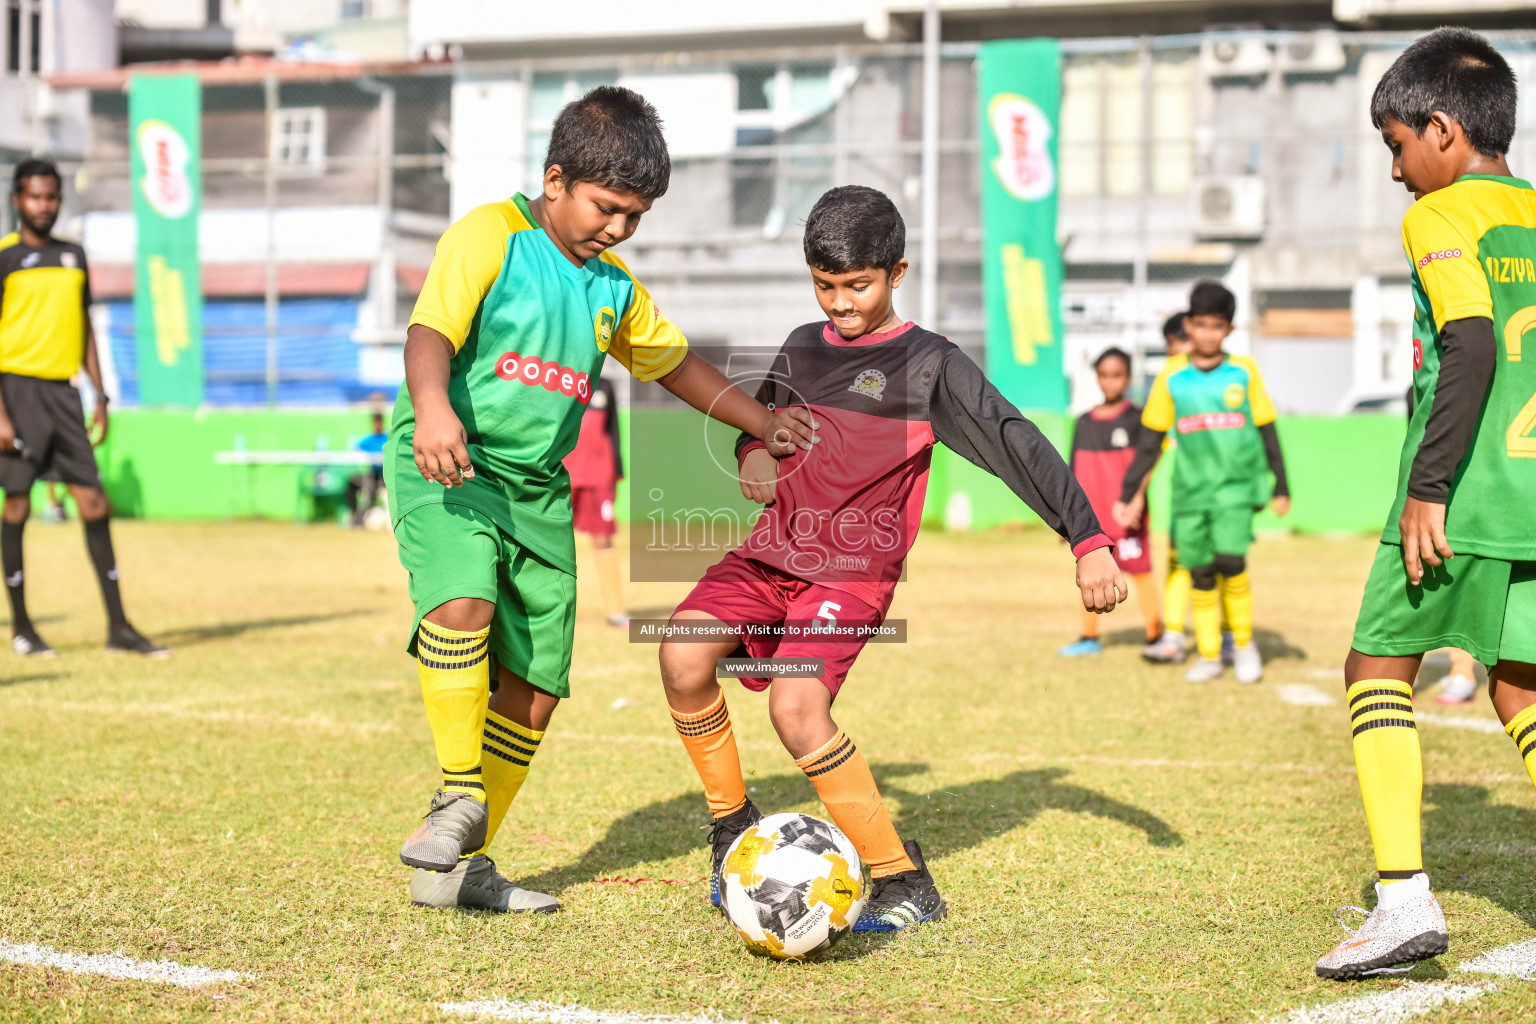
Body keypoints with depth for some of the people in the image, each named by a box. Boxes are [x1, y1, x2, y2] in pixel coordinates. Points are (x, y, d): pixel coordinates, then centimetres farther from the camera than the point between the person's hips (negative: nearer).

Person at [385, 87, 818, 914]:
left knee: (536, 689, 4)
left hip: (539, 490, 7)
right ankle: (460, 799, -19)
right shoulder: (489, 235, -7)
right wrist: (432, 407, -40)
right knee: (464, 606, -34)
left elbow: (674, 362, 31)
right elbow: (429, 331, -20)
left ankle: (455, 866, 17)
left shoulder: (614, 290, 15)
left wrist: (760, 422, 26)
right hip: (449, 469, -7)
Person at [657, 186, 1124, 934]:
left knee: (797, 708, -26)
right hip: (770, 552, 5)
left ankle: (903, 882, -12)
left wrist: (1090, 543, -14)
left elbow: (1016, 444, -7)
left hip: (855, 571, -5)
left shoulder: (930, 365, -4)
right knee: (683, 654, -21)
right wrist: (753, 453, 3)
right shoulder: (802, 347, 13)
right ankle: (731, 825, 2)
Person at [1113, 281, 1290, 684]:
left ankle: (1244, 641, 3)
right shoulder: (1171, 378, 2)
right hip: (1190, 487, 2)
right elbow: (1150, 441, 7)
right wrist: (1128, 494, 6)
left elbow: (1267, 432, 7)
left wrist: (1281, 487, 7)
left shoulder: (1244, 372, 0)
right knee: (1199, 572, 5)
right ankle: (1209, 655, 19)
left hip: (1235, 482, -2)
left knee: (1230, 559, -18)